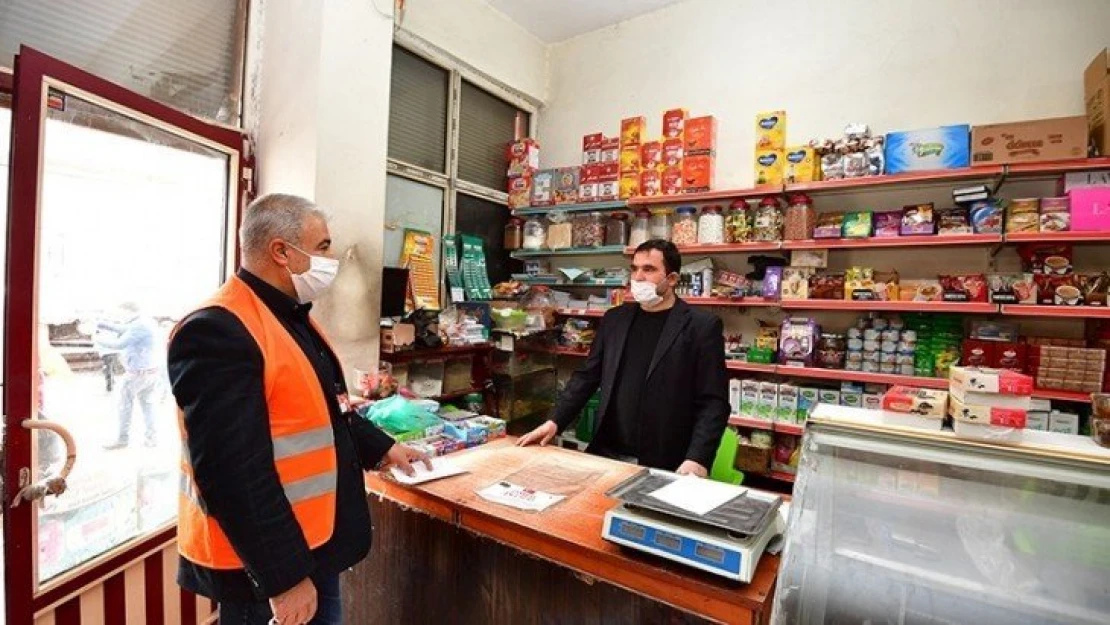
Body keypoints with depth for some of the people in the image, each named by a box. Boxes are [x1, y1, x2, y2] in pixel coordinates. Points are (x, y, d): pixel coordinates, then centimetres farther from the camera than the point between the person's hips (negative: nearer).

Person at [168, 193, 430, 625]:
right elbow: (234, 474, -28)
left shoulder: (292, 317, 8)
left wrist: (382, 448, 15)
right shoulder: (219, 332, -25)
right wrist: (285, 577, -24)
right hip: (263, 565, -9)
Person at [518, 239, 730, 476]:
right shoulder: (614, 319, 8)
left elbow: (713, 402, -9)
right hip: (606, 455, 4)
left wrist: (698, 459, -20)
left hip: (663, 465, -4)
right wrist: (555, 421, 0)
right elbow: (587, 376, 10)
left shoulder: (702, 326, -6)